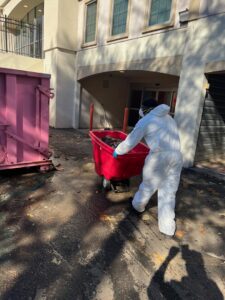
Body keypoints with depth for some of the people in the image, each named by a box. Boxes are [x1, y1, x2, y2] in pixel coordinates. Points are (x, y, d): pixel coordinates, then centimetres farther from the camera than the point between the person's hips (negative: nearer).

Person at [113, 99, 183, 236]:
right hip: (177, 156, 6)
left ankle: (138, 205, 42)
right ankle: (168, 227, 18)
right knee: (169, 192, 12)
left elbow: (131, 141, 6)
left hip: (159, 156, -5)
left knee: (148, 185, 17)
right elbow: (171, 139, 20)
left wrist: (117, 151, 20)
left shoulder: (145, 121, 5)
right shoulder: (169, 118, 24)